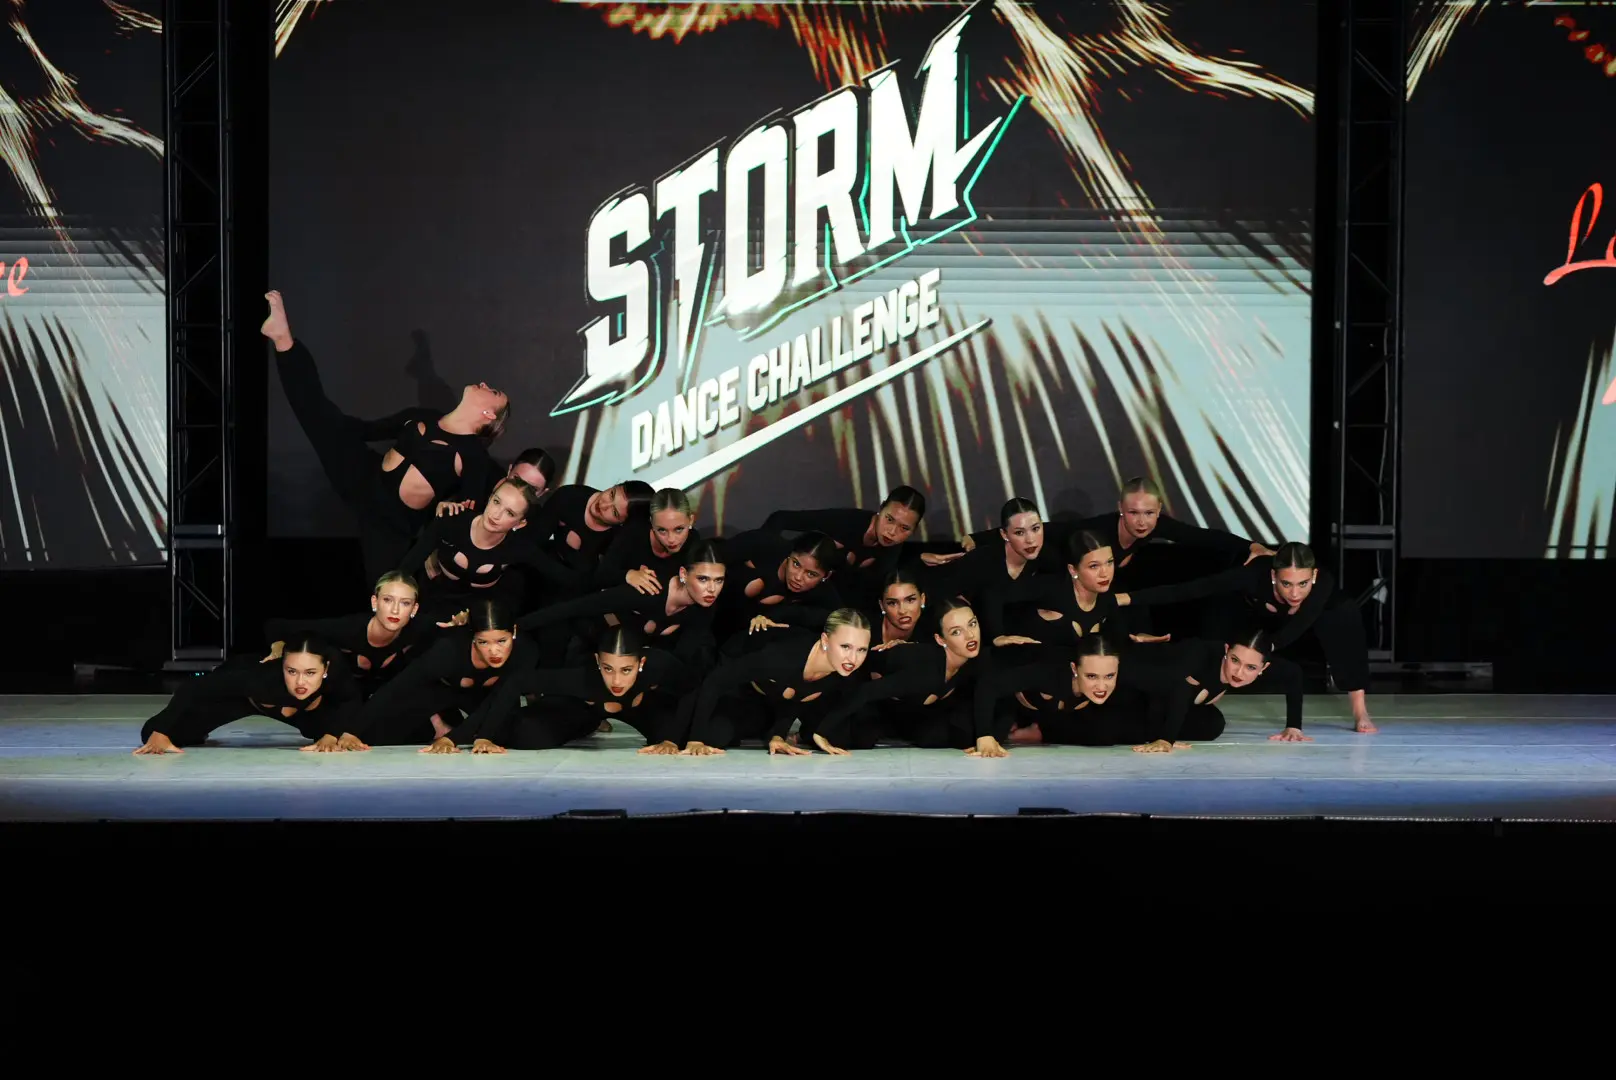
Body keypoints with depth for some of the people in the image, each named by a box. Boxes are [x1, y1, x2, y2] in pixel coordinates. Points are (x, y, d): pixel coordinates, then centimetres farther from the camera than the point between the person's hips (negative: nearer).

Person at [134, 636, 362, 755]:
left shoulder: (334, 671, -40)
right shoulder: (262, 679, -48)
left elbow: (350, 701, -18)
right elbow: (192, 689, -41)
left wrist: (331, 735, -32)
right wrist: (160, 733, -40)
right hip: (238, 691, -3)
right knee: (153, 733, -14)